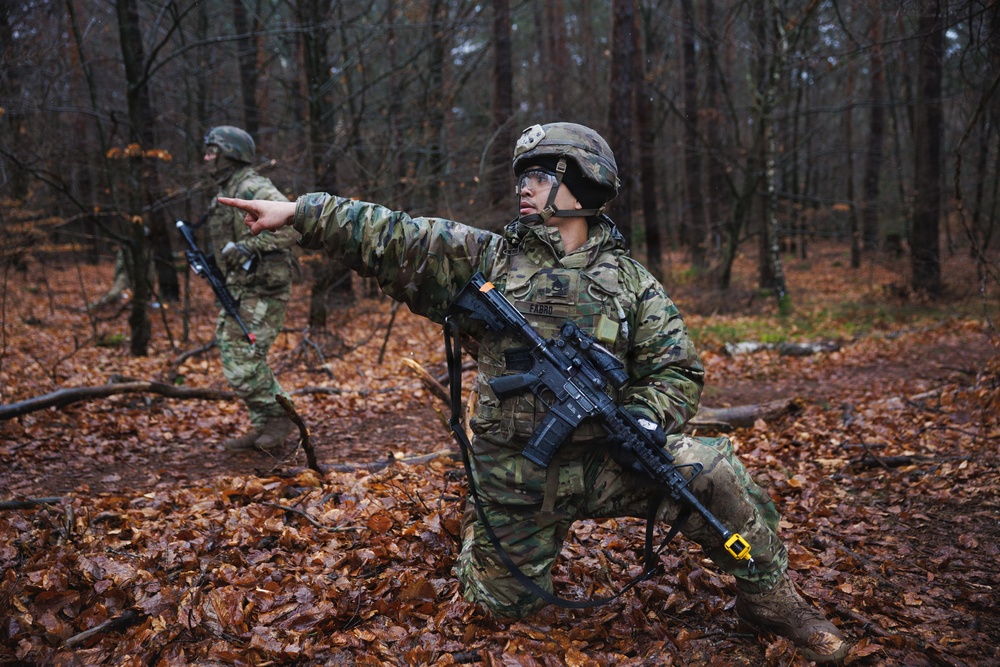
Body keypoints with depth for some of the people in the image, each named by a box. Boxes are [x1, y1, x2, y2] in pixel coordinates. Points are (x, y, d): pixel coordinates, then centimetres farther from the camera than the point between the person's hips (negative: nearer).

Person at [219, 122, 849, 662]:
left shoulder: (631, 282, 0)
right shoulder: (484, 258, -1)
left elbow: (678, 371, -1)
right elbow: (387, 236, -6)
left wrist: (637, 425, -20)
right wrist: (299, 209, -14)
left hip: (603, 464, 0)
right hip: (513, 479, 1)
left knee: (710, 467, -21)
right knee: (507, 601, 10)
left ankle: (768, 593, 2)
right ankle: (481, 527, 44)